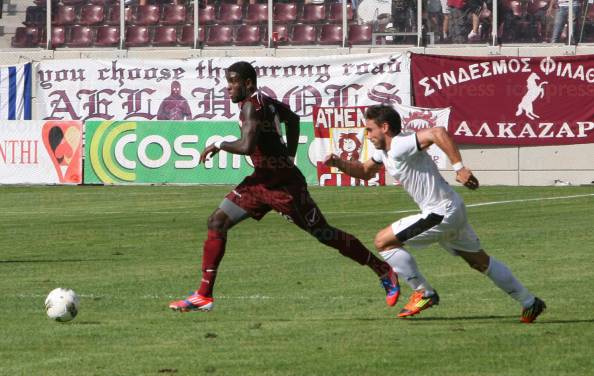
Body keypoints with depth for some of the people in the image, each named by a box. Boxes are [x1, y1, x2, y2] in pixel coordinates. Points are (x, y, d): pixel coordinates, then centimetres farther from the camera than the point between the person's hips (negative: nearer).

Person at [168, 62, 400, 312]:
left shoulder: (252, 105, -18)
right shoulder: (263, 101, 11)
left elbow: (247, 146, -31)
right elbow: (292, 118, 28)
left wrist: (219, 145, -14)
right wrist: (289, 156, 27)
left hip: (283, 183, -10)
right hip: (262, 179, 10)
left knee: (323, 234, -1)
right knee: (217, 221, 1)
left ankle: (385, 272, 11)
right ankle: (204, 296, 0)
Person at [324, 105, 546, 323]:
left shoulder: (399, 146, -20)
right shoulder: (384, 151, 11)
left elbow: (437, 133, -33)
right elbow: (365, 171, 26)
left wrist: (459, 168, -34)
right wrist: (338, 163, 9)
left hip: (440, 214, -10)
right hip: (452, 211, 10)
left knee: (383, 241, -5)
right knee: (481, 262, 21)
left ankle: (423, 293, 2)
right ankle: (530, 303, 26)